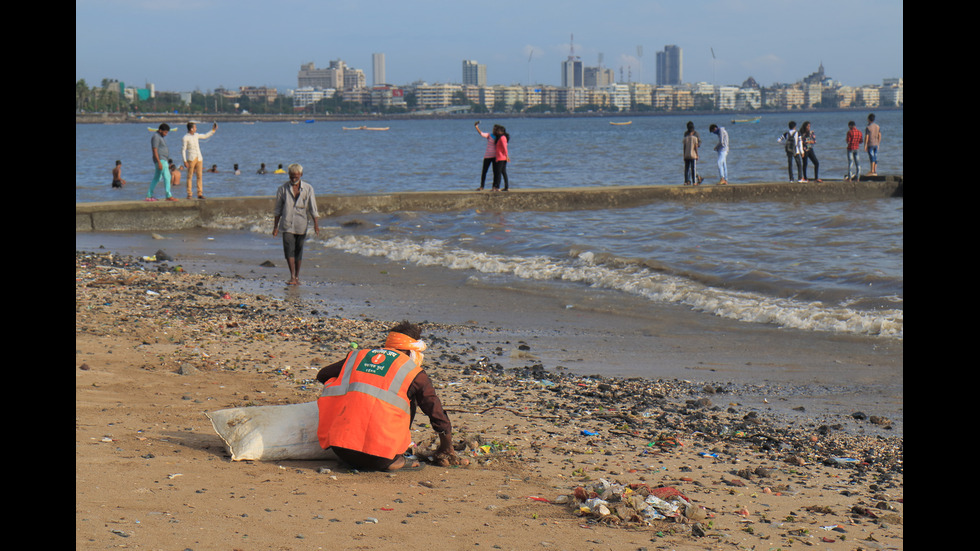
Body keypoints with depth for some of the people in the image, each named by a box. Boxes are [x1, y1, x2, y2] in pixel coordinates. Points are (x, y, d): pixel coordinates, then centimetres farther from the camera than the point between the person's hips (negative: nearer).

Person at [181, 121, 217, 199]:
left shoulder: (196, 135, 11)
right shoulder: (185, 138, -9)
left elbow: (205, 136, 26)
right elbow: (183, 150, -9)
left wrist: (213, 130, 19)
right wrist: (185, 161, -15)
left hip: (199, 158, 6)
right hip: (191, 159, -6)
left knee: (200, 176, 1)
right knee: (190, 177, -4)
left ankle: (200, 194, 3)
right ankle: (189, 195, -2)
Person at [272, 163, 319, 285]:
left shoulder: (308, 189, 2)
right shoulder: (283, 189, 3)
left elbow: (313, 208, 1)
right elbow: (278, 209, 9)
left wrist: (316, 224, -9)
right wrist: (275, 226, 9)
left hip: (301, 225, 0)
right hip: (287, 225, 0)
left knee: (298, 250, 5)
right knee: (288, 249, -14)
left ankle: (297, 277, 17)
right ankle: (292, 277, -16)